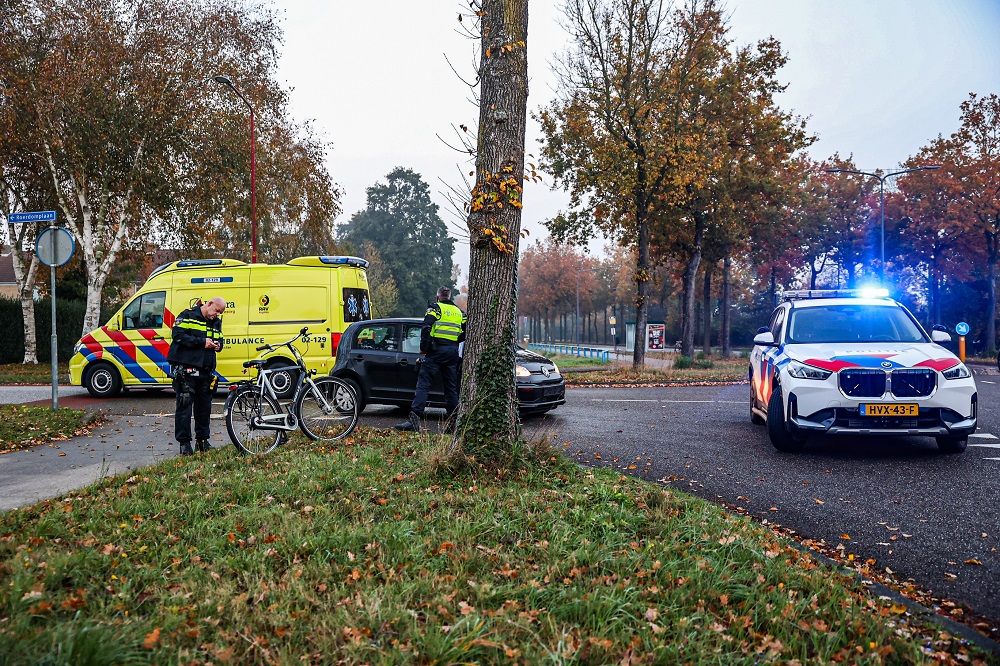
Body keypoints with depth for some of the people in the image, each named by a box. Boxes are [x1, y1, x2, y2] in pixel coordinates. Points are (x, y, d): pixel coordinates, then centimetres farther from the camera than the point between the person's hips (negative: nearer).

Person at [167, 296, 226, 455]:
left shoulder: (217, 323, 18)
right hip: (186, 369, -6)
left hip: (206, 370, 7)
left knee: (205, 405, 9)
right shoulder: (188, 316, -4)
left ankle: (202, 440, 20)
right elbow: (178, 335, -15)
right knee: (185, 404, -5)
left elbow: (220, 340, 27)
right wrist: (202, 342, -18)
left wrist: (218, 345, 3)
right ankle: (184, 442, 1)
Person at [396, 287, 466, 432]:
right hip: (453, 352, 5)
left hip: (437, 350, -5)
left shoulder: (435, 308, 3)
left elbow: (426, 328, -10)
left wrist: (424, 348, -6)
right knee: (451, 387, 12)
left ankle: (415, 417, -23)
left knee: (423, 383, -10)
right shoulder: (459, 312, 19)